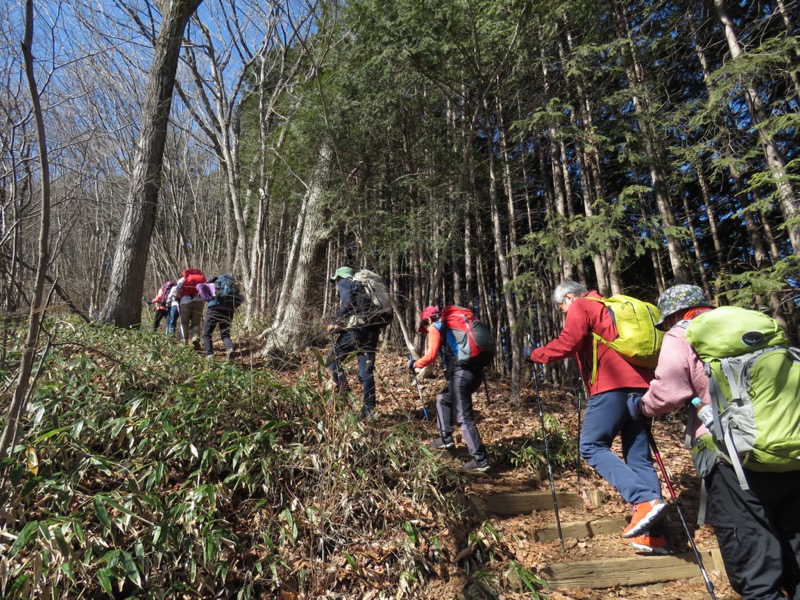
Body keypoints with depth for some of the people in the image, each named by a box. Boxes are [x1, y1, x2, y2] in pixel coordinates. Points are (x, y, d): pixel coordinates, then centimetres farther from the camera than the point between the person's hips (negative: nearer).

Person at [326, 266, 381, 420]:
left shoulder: (344, 283, 9)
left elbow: (347, 303, -11)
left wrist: (335, 322, -5)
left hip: (355, 328, -7)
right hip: (372, 330, 7)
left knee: (332, 360, 5)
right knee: (366, 370, 7)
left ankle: (345, 395, -6)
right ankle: (369, 407, 2)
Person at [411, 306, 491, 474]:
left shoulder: (435, 329, 2)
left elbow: (431, 355, -11)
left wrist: (416, 364, 6)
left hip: (461, 373, -9)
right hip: (475, 371, 9)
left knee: (464, 418, -4)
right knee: (443, 399, 27)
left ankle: (481, 461, -4)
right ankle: (446, 438, 27)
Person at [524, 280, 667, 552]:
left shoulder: (580, 307, 4)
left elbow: (567, 344, -8)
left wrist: (534, 354, 4)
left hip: (612, 385, -8)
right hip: (640, 384, 9)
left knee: (591, 446, -4)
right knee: (639, 456, 8)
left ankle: (645, 499, -17)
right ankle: (655, 535, 8)